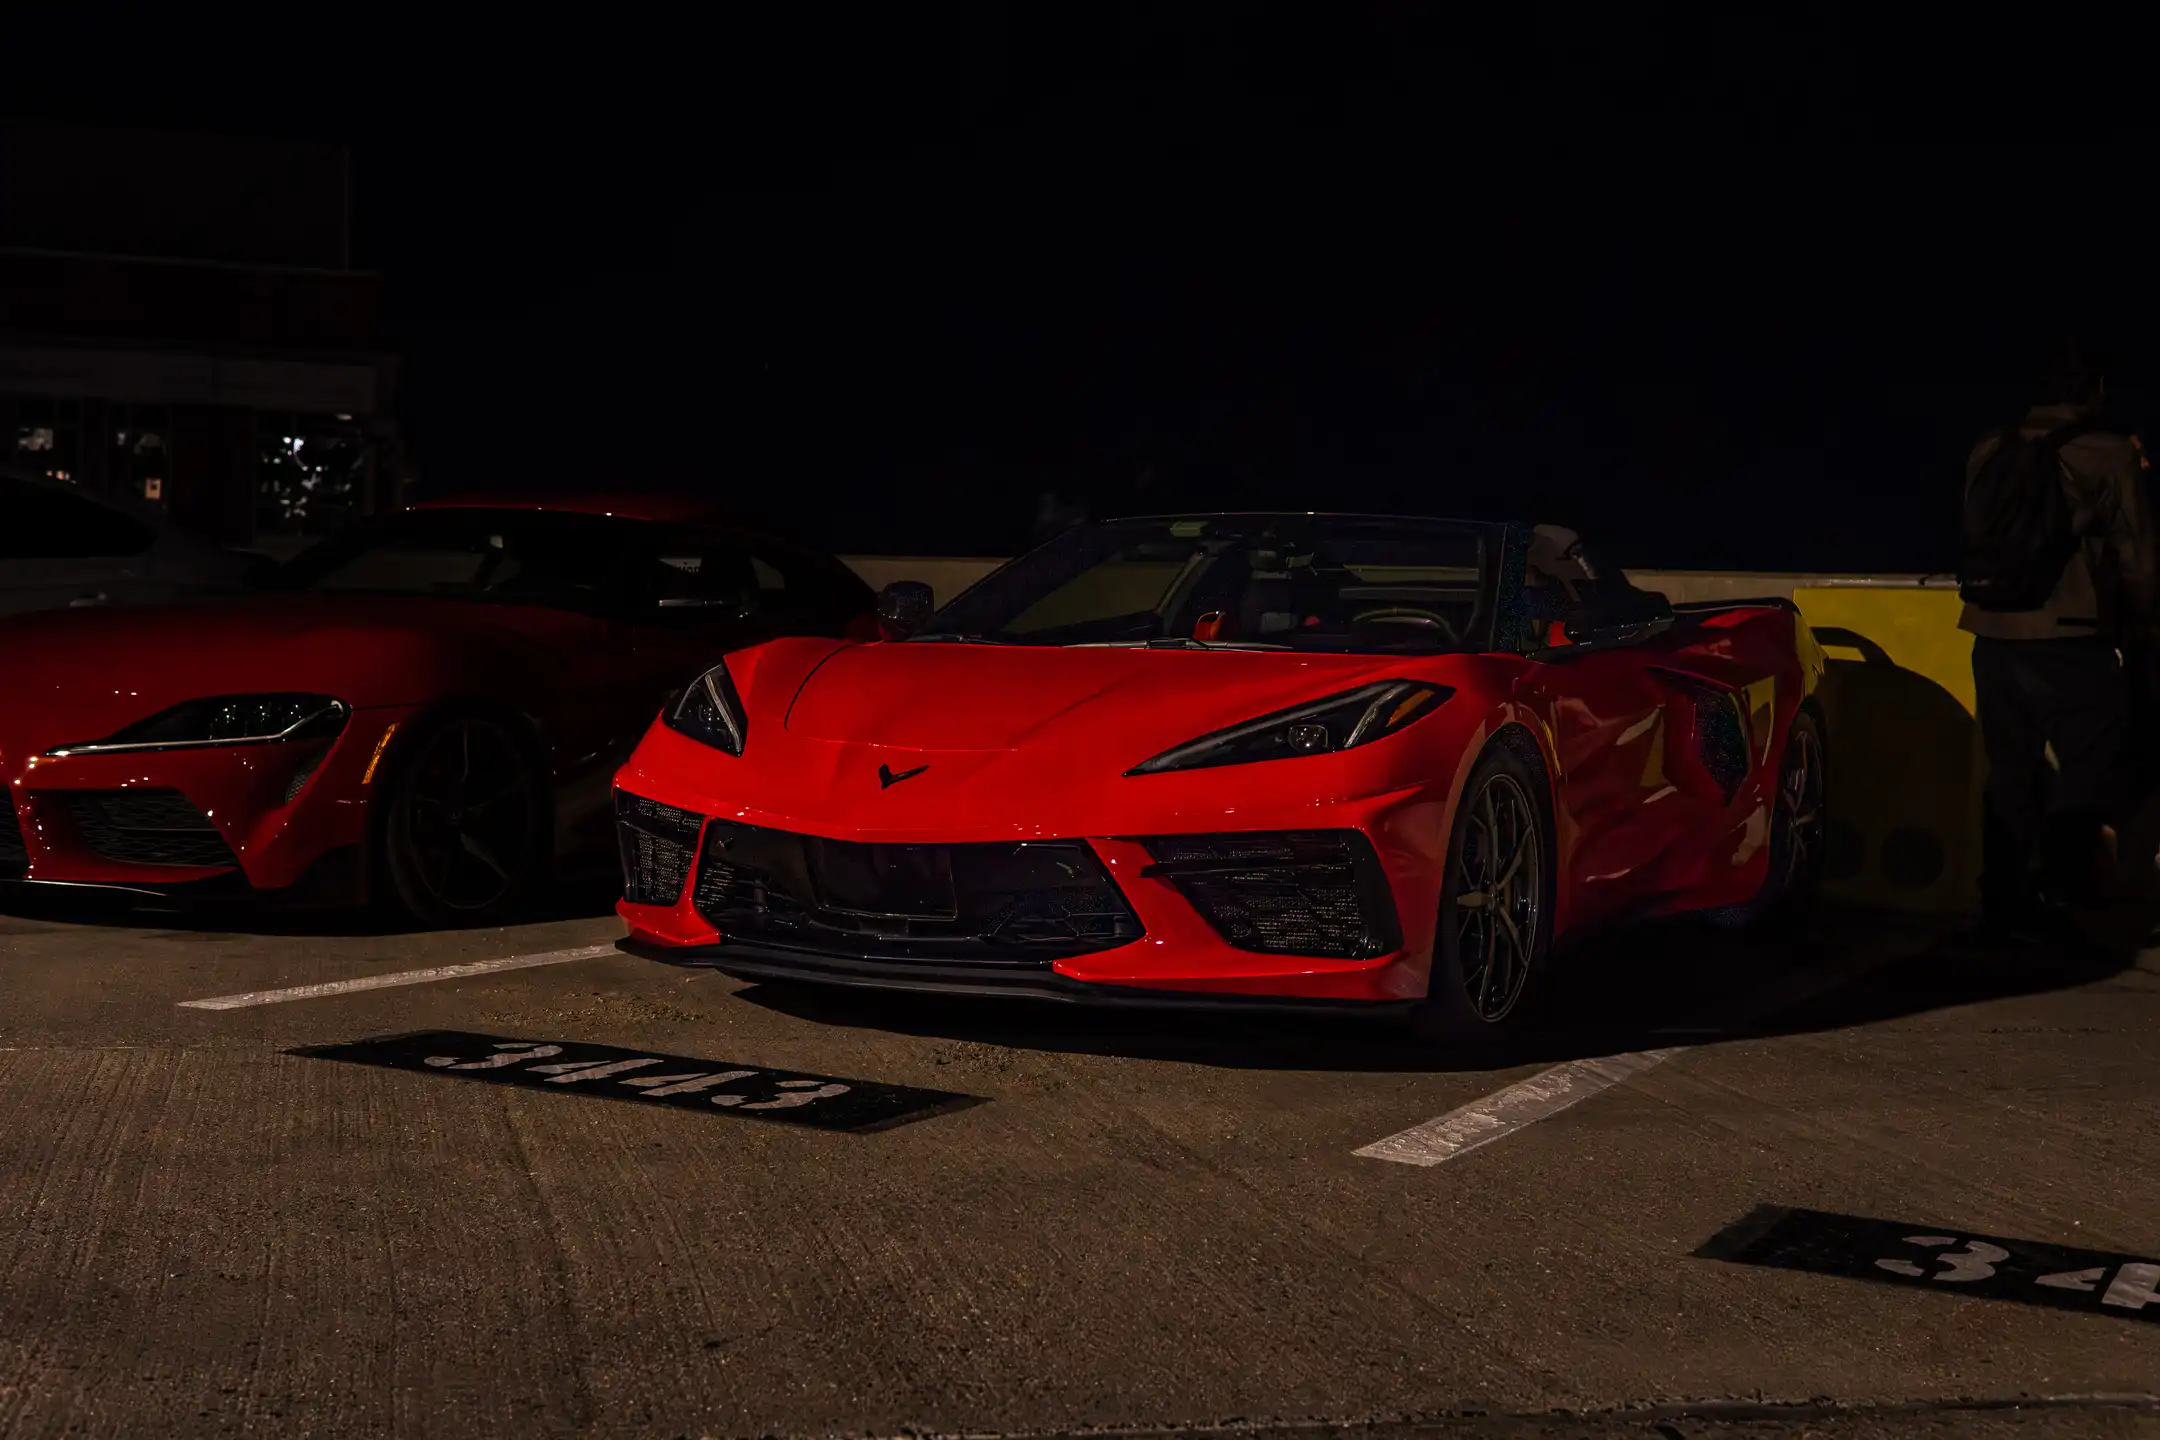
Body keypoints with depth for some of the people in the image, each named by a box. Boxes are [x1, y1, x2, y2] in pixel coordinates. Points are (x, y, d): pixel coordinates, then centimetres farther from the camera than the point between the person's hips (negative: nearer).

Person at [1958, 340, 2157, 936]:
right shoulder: (2108, 455, -6)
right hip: (2070, 643, -5)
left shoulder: (1989, 452, 7)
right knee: (2091, 773, 0)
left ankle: (2007, 900, 13)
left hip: (1993, 640, 5)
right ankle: (2056, 886, -18)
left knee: (2010, 776, 12)